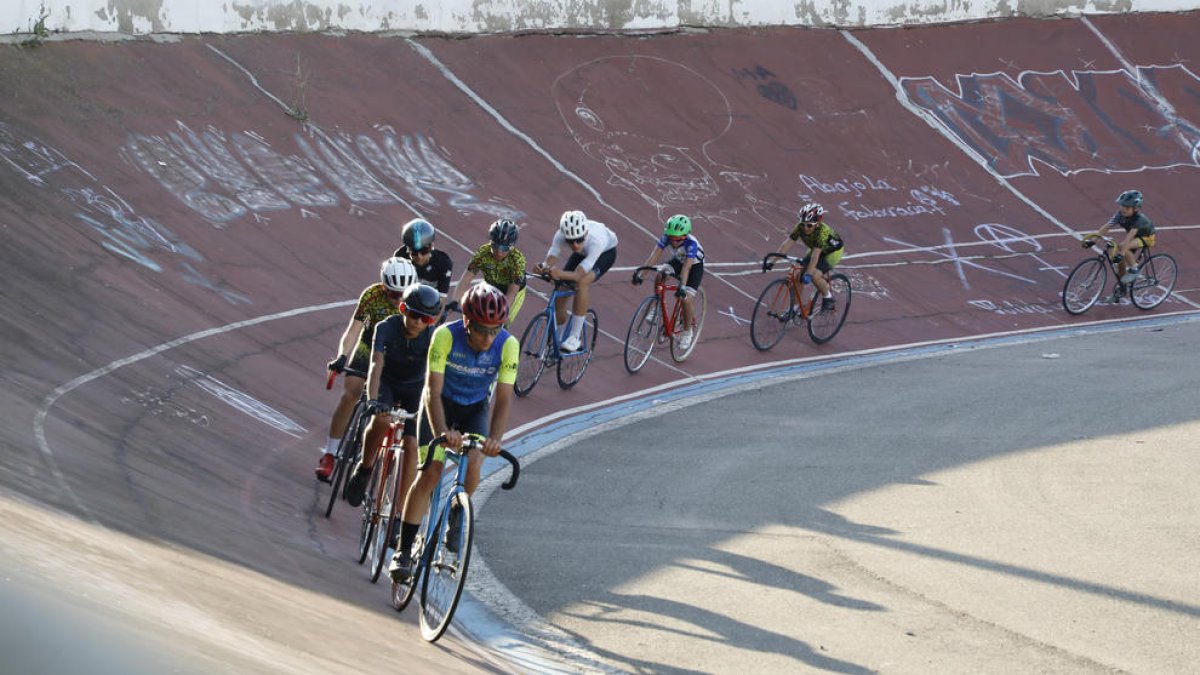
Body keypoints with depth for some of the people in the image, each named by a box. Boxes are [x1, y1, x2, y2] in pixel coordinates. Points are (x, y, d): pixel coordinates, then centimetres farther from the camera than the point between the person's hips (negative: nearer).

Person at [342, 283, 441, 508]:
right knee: (381, 420, -32)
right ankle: (364, 468, -6)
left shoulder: (433, 338, -25)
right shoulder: (387, 328, -27)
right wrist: (373, 401, -52)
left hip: (414, 388, 1)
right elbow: (376, 365, -37)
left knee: (411, 445, -15)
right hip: (386, 382, -1)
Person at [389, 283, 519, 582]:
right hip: (441, 403, -2)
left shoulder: (508, 345, -26)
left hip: (476, 409, 2)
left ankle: (456, 517, 10)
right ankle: (403, 551, -7)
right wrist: (441, 431, -48)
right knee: (430, 472, -14)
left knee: (471, 464, -21)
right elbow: (433, 391, -33)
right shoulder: (446, 336, -31)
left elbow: (503, 399, -25)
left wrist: (495, 438, -42)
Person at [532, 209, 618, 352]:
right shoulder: (561, 236, -34)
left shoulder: (596, 240, -45)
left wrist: (559, 274, -67)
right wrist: (544, 268, -63)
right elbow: (550, 259, -39)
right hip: (583, 253, 4)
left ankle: (575, 337, -22)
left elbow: (578, 275, -48)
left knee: (582, 283, -31)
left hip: (606, 251, -4)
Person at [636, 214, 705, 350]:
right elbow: (655, 255, -34)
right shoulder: (666, 237, -28)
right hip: (677, 261, 4)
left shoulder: (691, 243, -39)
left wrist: (682, 286, -58)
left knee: (686, 299, -17)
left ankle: (687, 331, 7)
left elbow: (686, 267, -47)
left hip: (695, 266, -4)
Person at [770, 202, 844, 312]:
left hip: (833, 252, -6)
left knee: (815, 276, -26)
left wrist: (808, 274, -51)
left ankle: (828, 298, 1)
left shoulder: (823, 231, -38)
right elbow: (787, 243, -27)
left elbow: (816, 255, -44)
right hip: (815, 249, 6)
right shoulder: (800, 227, -24)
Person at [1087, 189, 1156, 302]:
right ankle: (1120, 289, 23)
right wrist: (1093, 239, -39)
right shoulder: (1120, 215, -20)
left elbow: (1130, 236, -45)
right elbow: (1105, 227, -27)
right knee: (1121, 263, 2)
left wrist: (1121, 253, -54)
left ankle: (1133, 270, -13)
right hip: (1133, 236, 7)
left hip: (1146, 237, -7)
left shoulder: (1139, 219, -36)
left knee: (1122, 247, -32)